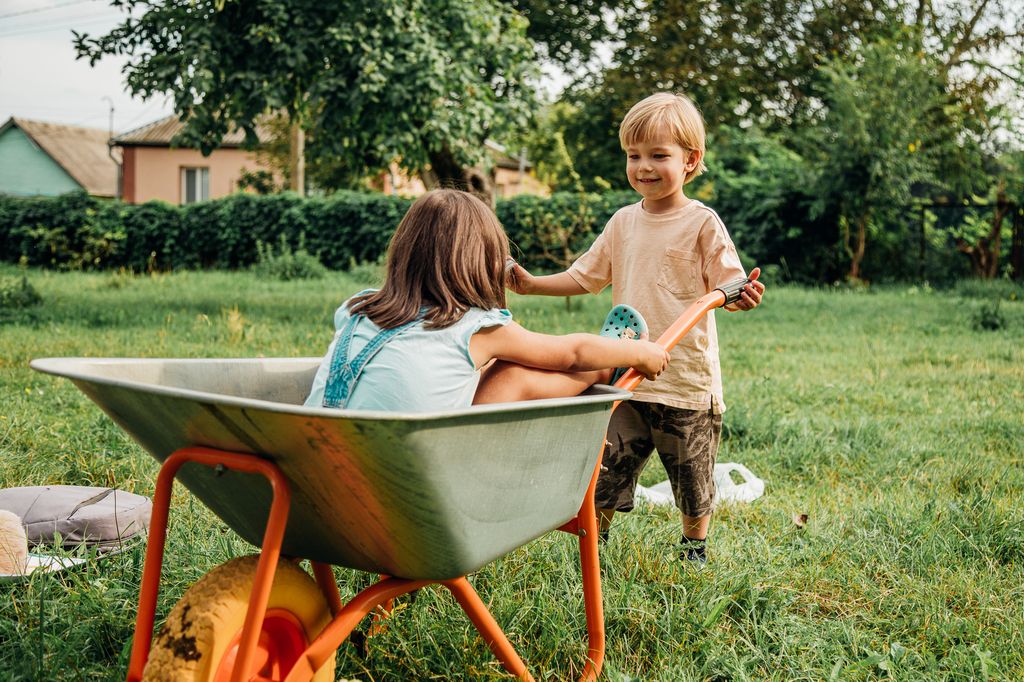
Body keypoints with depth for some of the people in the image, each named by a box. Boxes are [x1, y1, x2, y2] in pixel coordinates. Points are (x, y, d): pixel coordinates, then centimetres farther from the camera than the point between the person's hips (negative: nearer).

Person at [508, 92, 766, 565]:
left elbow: (725, 282, -10)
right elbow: (586, 277, 16)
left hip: (686, 379, -3)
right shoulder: (623, 223, 8)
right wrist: (532, 284, 6)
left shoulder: (701, 223, -7)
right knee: (605, 467, 3)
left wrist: (741, 295, -33)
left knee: (691, 473, 11)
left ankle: (695, 546, 34)